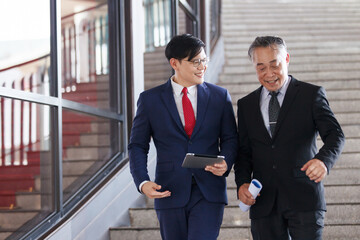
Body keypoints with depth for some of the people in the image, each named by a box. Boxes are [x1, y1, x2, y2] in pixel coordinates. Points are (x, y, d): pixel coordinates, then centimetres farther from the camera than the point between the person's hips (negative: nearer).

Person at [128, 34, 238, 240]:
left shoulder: (219, 96, 6)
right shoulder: (150, 100, 3)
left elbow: (230, 138, 10)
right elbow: (138, 145, 5)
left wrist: (226, 163, -12)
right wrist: (142, 182, -11)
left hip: (209, 193, 0)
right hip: (170, 192, 1)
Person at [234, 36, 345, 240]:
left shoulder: (311, 95, 3)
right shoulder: (246, 105, 14)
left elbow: (335, 135, -7)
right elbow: (244, 152, 15)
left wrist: (324, 160, -29)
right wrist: (242, 183, -5)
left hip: (304, 200, -3)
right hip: (264, 203, 3)